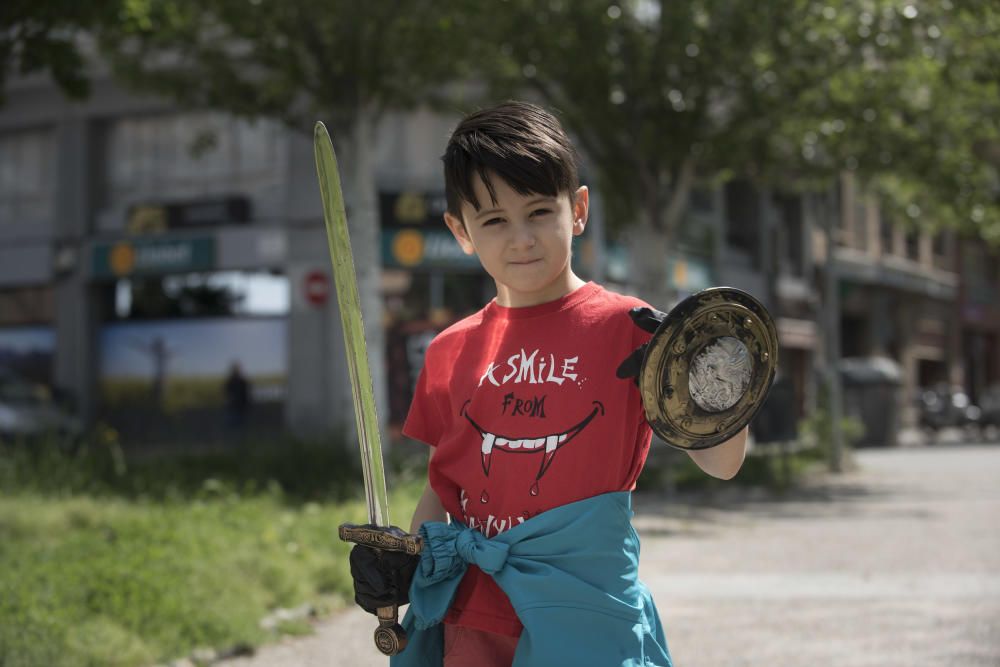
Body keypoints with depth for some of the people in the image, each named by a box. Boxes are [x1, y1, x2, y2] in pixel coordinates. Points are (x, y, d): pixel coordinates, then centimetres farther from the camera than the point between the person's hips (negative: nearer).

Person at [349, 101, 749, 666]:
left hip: (586, 616, -3)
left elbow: (721, 464, -9)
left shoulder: (625, 328, -5)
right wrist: (400, 560, -1)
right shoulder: (451, 354, 7)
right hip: (473, 621, 3)